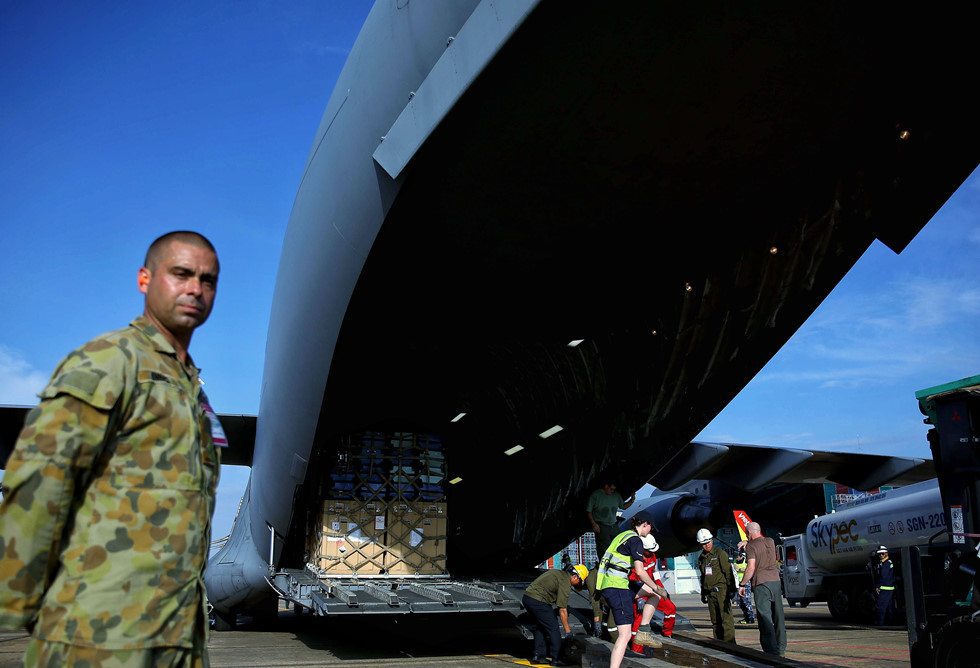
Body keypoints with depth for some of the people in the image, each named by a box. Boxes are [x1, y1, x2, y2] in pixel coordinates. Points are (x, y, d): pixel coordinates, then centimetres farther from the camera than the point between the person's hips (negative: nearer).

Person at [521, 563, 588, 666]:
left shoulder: (558, 573, 19)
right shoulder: (565, 582, -9)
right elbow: (562, 610, -9)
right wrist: (568, 631, -4)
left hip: (526, 596, 10)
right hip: (538, 602, -10)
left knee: (540, 627, 22)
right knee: (554, 629, 0)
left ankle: (538, 655, 20)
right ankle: (556, 659, 5)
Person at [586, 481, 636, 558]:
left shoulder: (616, 495, 10)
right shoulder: (595, 495, -5)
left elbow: (623, 506, 23)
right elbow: (588, 511, -3)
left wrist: (632, 500, 5)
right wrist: (593, 524, -12)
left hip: (613, 525, 5)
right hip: (601, 526, -5)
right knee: (604, 548, -13)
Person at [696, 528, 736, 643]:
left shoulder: (720, 553, -3)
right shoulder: (701, 558, 17)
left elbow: (728, 572, -6)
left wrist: (731, 590, -11)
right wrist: (703, 594, 23)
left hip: (721, 590, -6)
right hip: (709, 593, 6)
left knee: (726, 619, -10)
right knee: (715, 621, 7)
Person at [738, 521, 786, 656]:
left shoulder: (751, 546, -7)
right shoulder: (770, 542, 12)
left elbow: (751, 568, -15)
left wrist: (742, 584, -8)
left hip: (761, 583, -6)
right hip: (775, 580, 7)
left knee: (765, 618, -5)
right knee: (778, 616, 12)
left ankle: (771, 651, -9)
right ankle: (781, 649, 18)